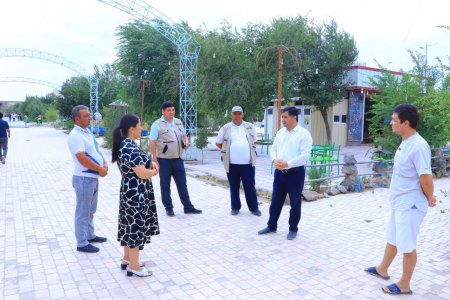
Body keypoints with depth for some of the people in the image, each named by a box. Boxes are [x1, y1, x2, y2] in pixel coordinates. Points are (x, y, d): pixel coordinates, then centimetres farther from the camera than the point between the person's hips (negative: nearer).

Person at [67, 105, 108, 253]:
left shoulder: (87, 132, 12)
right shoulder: (75, 135, -17)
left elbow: (96, 151, 17)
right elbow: (82, 158, -24)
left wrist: (104, 163, -1)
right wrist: (100, 169, -15)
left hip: (93, 177, 9)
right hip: (84, 178, -9)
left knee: (90, 210, 21)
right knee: (83, 212, 2)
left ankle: (90, 235, 37)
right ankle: (82, 243, 14)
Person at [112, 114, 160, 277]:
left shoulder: (126, 145, 8)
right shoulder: (129, 148, -24)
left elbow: (139, 162, 21)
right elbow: (142, 173, -25)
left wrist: (151, 163, 2)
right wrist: (154, 171, -5)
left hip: (131, 191, 10)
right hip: (136, 193, -10)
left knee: (130, 226, 19)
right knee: (136, 227, 1)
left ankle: (127, 259, 33)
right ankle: (133, 267, 15)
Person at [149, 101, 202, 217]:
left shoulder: (178, 122, 10)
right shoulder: (157, 124, -8)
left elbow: (184, 135, 22)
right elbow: (152, 143, -10)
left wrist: (186, 142, -1)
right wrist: (155, 159, -14)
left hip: (178, 159, 5)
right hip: (164, 160, -5)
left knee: (182, 183, 10)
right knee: (165, 185, 7)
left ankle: (188, 207, 19)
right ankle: (168, 208, 19)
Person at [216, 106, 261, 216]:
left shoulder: (250, 126, 7)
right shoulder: (225, 128, 2)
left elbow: (254, 141, 18)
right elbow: (218, 143, 10)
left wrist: (248, 150, 9)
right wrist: (228, 151, 7)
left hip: (248, 163, 1)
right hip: (232, 164, 0)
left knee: (250, 186, 6)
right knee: (234, 187, 10)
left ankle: (254, 207, 18)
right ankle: (235, 207, 23)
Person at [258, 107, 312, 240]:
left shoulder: (304, 134, -10)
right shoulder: (280, 132, 9)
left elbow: (305, 155, -18)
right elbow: (273, 149, 12)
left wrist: (287, 164, -23)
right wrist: (275, 160, -10)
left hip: (295, 173, -5)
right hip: (279, 172, 6)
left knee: (295, 203, 9)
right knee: (275, 201, 13)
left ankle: (293, 229, 25)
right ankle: (271, 226, 28)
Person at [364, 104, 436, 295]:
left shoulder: (418, 146, -24)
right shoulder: (405, 143, 7)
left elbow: (426, 177, -24)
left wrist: (430, 199, -9)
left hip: (410, 205, -9)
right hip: (398, 202, 9)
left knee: (407, 245, 7)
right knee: (392, 239, 24)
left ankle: (404, 285, 24)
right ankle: (382, 269, 42)